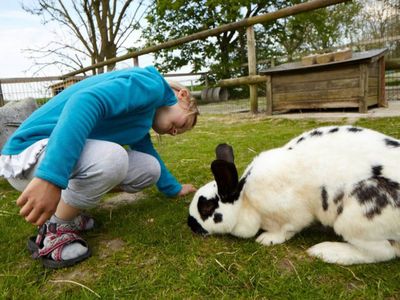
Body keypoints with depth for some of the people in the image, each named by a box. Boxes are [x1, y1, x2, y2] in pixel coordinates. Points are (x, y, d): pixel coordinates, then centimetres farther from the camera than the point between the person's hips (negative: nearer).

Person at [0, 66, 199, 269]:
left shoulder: (142, 116, 17)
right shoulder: (151, 84, -14)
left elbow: (147, 153, 30)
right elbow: (85, 102, -31)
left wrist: (174, 189, 39)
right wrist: (51, 178, -39)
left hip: (70, 158, 9)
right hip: (31, 151, -9)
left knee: (150, 170, 2)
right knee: (111, 157, -36)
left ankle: (66, 209, 10)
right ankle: (56, 228, -8)